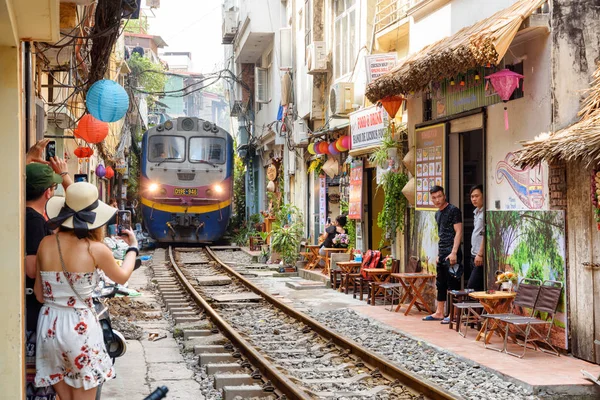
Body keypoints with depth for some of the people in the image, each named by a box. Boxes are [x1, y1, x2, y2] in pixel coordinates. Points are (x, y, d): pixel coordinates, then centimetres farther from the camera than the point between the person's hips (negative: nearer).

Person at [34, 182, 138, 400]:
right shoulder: (96, 250, -13)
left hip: (49, 326, 4)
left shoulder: (46, 244, -3)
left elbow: (40, 294, 4)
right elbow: (122, 277, 7)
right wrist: (133, 247, 23)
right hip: (79, 327, -4)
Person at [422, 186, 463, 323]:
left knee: (452, 284, -6)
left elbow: (458, 232, -13)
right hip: (442, 254, 9)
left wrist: (454, 252, -20)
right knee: (440, 284, 12)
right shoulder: (438, 214, 18)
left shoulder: (453, 210, -8)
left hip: (451, 253, -9)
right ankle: (439, 313, 18)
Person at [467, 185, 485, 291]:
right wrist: (474, 253, 17)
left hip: (481, 257, -9)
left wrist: (480, 254, -19)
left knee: (471, 287, -14)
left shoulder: (485, 212, -12)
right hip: (474, 255, 9)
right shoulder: (476, 212, 18)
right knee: (478, 287, 9)